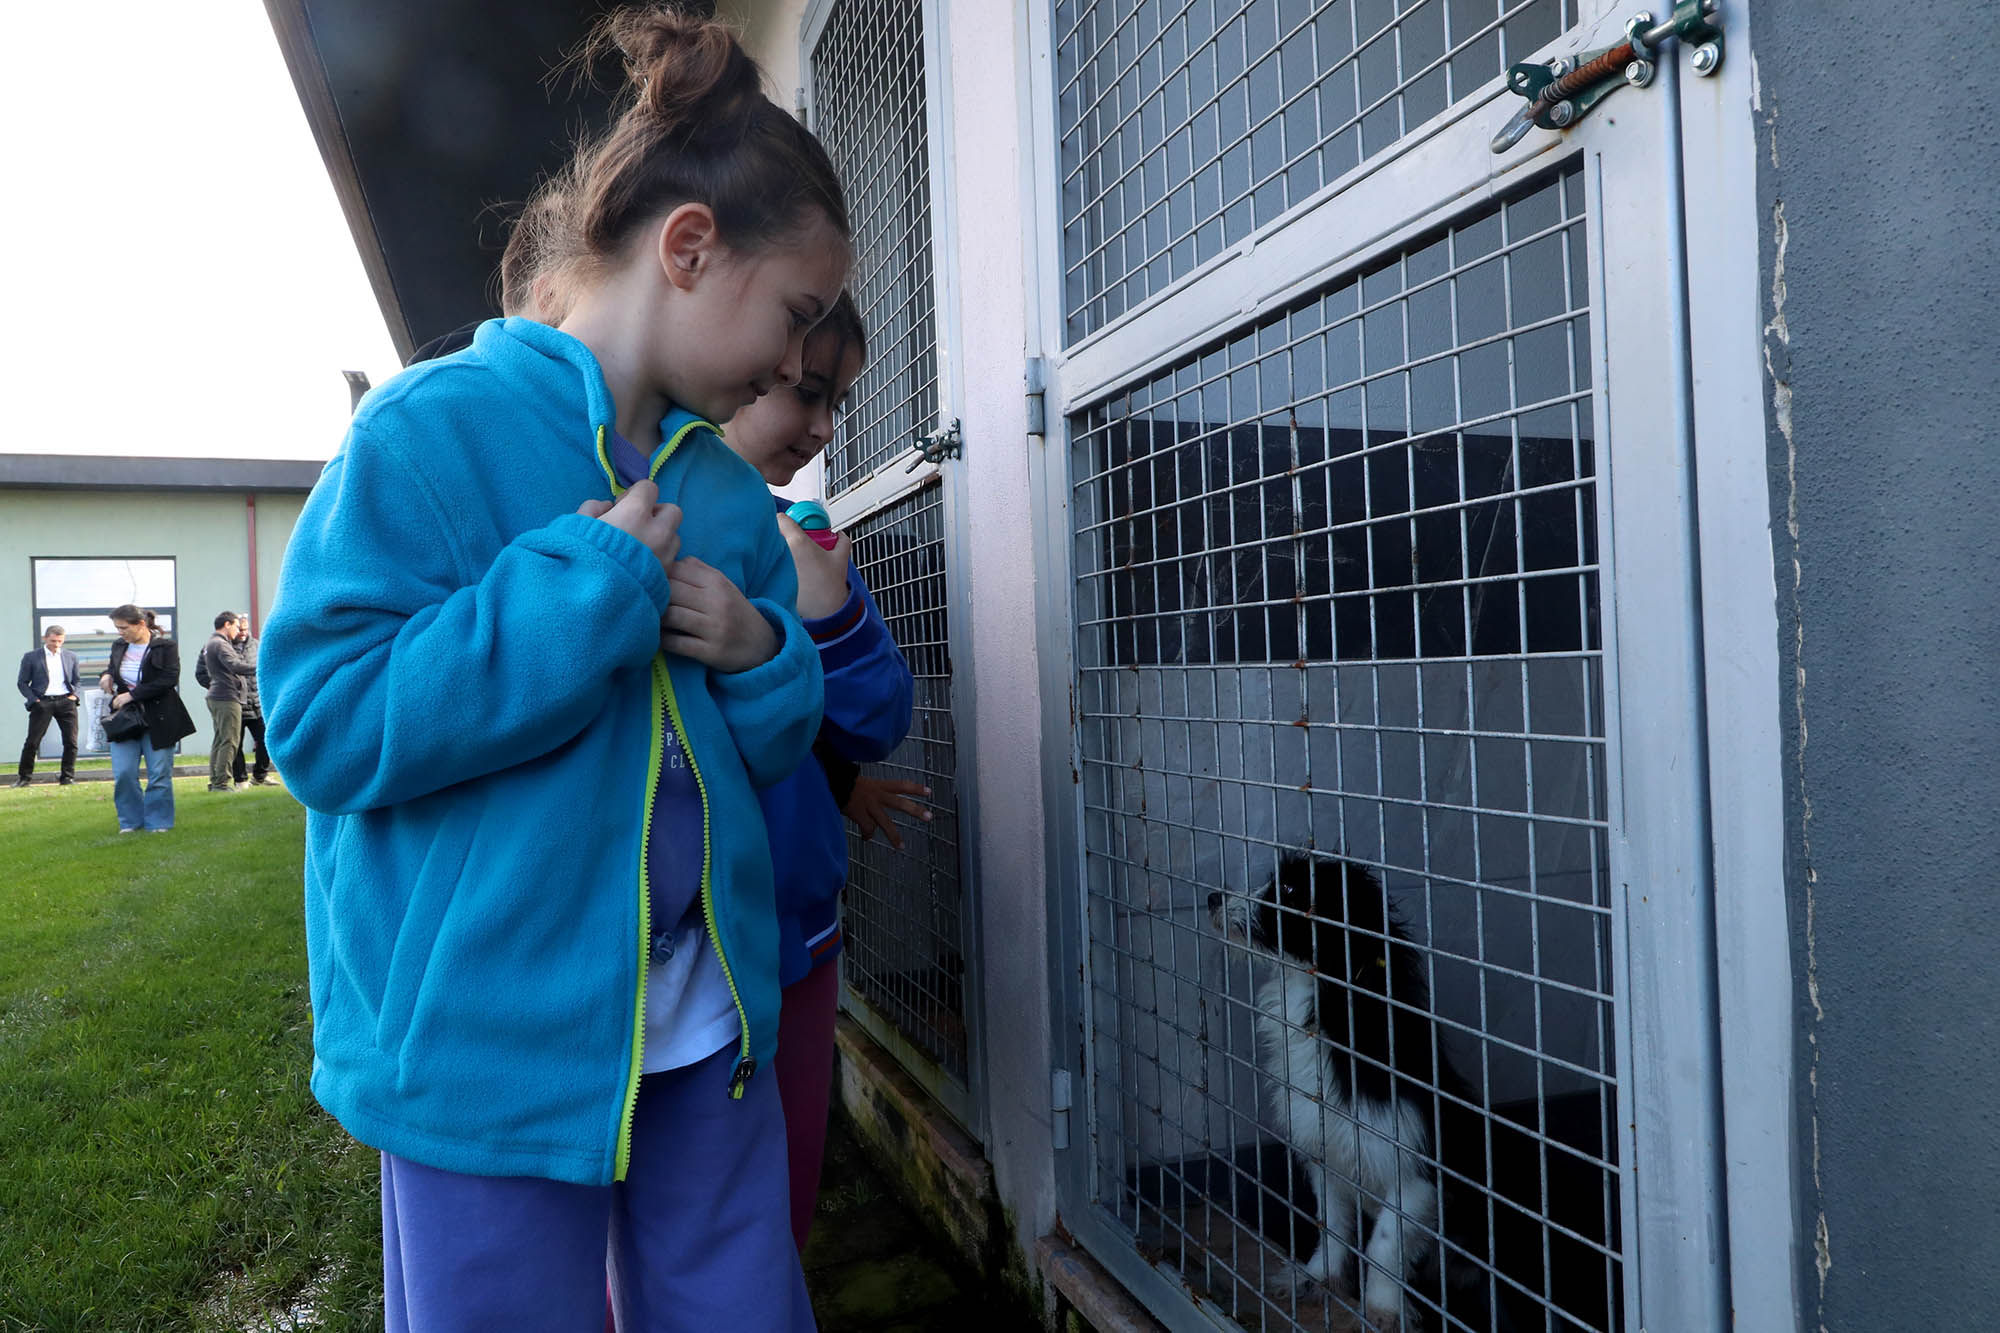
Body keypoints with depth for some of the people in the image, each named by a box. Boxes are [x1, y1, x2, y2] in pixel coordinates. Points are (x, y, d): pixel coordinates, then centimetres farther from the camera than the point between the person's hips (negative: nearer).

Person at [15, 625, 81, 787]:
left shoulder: (70, 657, 12)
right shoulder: (31, 657, 3)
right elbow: (21, 682, 5)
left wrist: (74, 695, 3)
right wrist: (33, 700, -6)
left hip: (65, 701, 2)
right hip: (42, 702, -2)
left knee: (71, 741, -3)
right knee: (32, 742, -1)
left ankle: (68, 777, 6)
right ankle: (24, 776, 11)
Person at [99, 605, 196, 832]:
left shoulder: (166, 647, -8)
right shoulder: (119, 647, 10)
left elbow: (168, 680, -16)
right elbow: (112, 668, 28)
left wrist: (131, 695, -18)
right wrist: (106, 676, 3)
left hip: (158, 719, -5)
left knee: (159, 774, 0)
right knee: (123, 774, -1)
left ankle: (157, 822, 12)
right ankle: (131, 822, 13)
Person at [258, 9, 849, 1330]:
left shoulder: (729, 489, 8)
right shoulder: (435, 429, -11)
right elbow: (326, 722, -19)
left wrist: (760, 652, -9)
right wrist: (594, 588, -21)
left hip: (708, 1026, 6)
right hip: (493, 1042, -5)